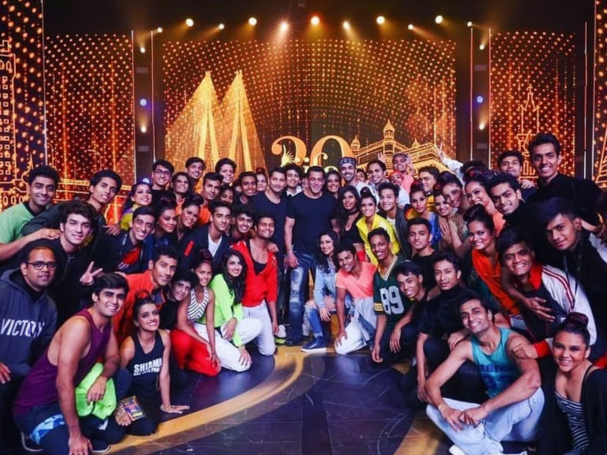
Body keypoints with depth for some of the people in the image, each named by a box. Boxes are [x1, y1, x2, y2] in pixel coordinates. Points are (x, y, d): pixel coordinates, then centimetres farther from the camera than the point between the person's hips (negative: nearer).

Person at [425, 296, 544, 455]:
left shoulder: (513, 341, -21)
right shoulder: (465, 347, -6)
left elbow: (532, 380, -42)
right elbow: (431, 383, -8)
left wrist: (484, 408, -42)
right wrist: (444, 408, -31)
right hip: (494, 415, 4)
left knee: (534, 393, -37)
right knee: (433, 408, -10)